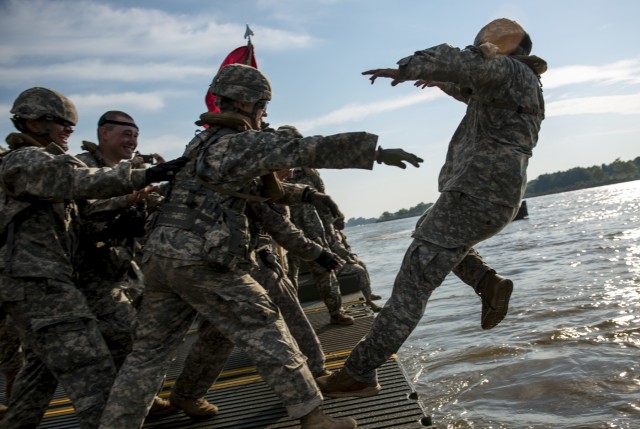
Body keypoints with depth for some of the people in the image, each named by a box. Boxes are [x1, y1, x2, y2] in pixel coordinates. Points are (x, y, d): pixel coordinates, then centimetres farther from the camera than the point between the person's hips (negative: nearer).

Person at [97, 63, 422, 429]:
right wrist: (376, 151, -10)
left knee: (149, 350, 16)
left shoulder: (205, 141, 23)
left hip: (160, 253, 9)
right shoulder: (244, 142, -4)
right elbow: (308, 150, -12)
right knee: (265, 331, -1)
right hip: (202, 258, -8)